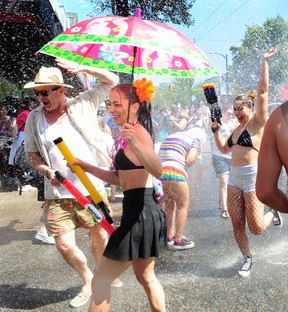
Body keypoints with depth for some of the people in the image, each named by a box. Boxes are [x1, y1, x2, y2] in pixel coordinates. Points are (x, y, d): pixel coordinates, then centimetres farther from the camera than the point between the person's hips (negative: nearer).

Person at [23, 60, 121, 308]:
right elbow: (32, 154, 10)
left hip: (92, 189, -1)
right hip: (57, 195, 1)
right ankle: (88, 282, 27)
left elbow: (112, 80, 0)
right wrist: (48, 171, -9)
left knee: (100, 237, 12)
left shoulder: (82, 104, -2)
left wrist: (82, 69, -12)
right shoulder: (34, 118, 3)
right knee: (64, 244, -1)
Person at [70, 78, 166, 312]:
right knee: (146, 277, 23)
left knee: (100, 282, 1)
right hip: (142, 212, 10)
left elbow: (157, 171, -32)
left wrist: (135, 145, -47)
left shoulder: (139, 132, -15)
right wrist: (87, 167, 14)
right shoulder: (129, 133, 15)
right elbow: (122, 179, 19)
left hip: (140, 214, -10)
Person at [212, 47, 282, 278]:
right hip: (234, 177, 7)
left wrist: (265, 62, -13)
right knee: (237, 225, 6)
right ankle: (248, 259, 25)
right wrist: (216, 129, 13)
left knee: (257, 228, -3)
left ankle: (273, 213, 29)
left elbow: (263, 90, -14)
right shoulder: (237, 128, 15)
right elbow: (224, 148, 25)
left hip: (253, 176, -7)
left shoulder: (257, 122, -5)